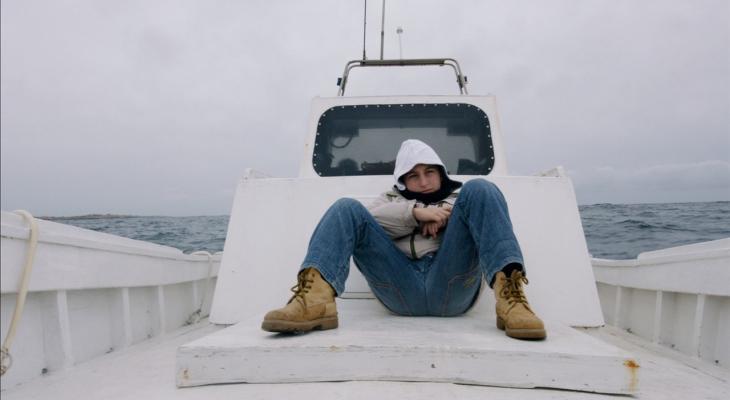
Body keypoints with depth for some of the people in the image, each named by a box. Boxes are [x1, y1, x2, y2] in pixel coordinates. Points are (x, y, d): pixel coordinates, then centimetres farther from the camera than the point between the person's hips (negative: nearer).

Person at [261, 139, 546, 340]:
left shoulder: (459, 196, 32)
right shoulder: (391, 199, 33)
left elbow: (486, 208, 10)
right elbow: (371, 219, 9)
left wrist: (442, 216, -1)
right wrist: (416, 212, -4)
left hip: (452, 285, 0)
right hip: (402, 289, 1)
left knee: (479, 189, -15)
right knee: (347, 208, -12)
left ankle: (509, 293, -38)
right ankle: (315, 296, -39)